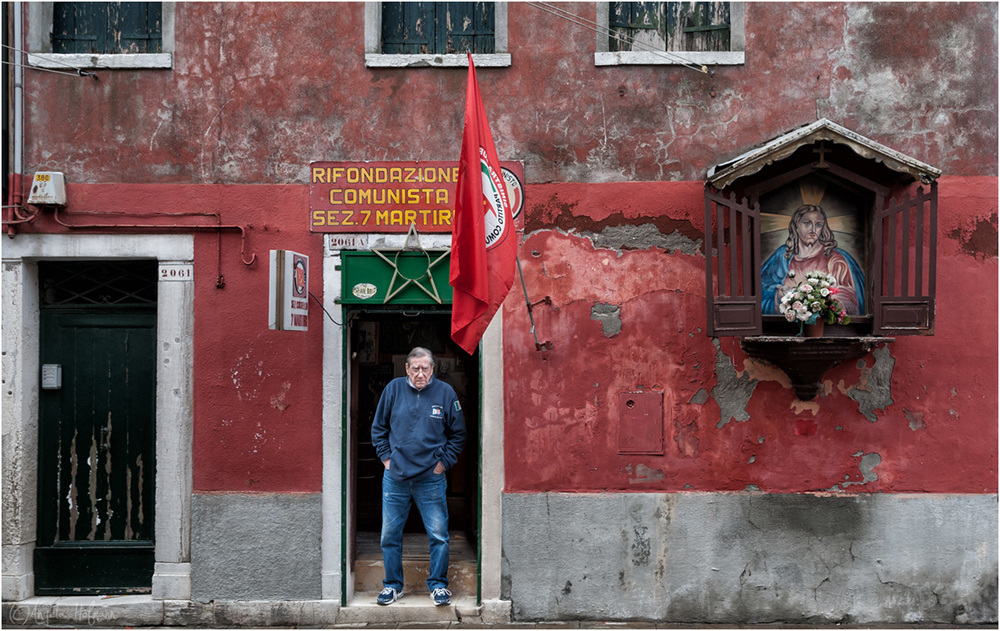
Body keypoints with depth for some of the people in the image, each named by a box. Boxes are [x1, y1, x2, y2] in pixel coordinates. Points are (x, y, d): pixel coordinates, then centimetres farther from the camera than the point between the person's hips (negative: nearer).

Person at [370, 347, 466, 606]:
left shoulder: (445, 392, -3)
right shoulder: (394, 388, 0)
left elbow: (458, 434, 6)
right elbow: (378, 427, 10)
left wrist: (443, 462, 0)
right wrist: (386, 457, 3)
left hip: (431, 478, -1)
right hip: (395, 477, 1)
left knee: (438, 535, 2)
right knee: (390, 535, 8)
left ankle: (438, 585, 19)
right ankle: (393, 585, 24)